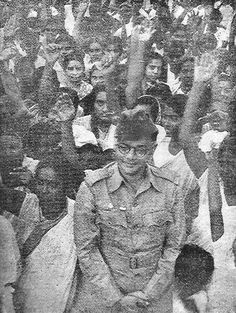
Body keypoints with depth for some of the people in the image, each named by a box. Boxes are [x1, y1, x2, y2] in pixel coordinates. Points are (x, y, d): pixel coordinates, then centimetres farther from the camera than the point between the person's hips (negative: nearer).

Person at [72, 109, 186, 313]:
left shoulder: (170, 188, -9)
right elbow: (86, 249, -11)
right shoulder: (92, 187, -14)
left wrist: (147, 294, -8)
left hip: (154, 291, 1)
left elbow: (174, 247, -4)